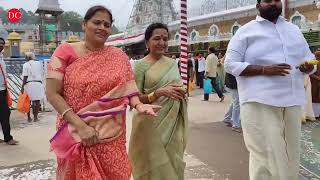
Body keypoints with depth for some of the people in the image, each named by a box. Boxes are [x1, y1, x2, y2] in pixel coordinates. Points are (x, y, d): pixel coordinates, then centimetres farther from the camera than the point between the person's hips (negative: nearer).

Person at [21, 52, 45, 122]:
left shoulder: (26, 65, -3)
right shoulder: (39, 63, 6)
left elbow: (25, 77, -8)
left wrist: (22, 87, -7)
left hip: (29, 84, -2)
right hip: (38, 83, 2)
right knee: (37, 101, 8)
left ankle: (29, 117, 17)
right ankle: (35, 117, 9)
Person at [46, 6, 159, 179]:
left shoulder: (118, 56, 4)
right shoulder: (65, 52, -4)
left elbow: (127, 89, 4)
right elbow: (52, 93, -8)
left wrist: (138, 105, -18)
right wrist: (80, 125, -17)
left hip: (111, 136, 2)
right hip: (75, 134, -2)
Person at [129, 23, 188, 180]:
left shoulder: (172, 64, 8)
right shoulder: (141, 66, -6)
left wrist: (181, 92, -5)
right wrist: (159, 93, -23)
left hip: (173, 125, 5)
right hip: (151, 125, -4)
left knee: (173, 165, 11)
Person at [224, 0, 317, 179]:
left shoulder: (294, 29, 19)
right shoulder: (246, 31, 2)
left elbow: (309, 58, 21)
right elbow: (230, 64, -5)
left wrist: (309, 66, -5)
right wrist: (264, 69, -18)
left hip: (292, 102, 6)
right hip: (260, 102, -5)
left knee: (290, 156, 13)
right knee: (267, 157, -6)